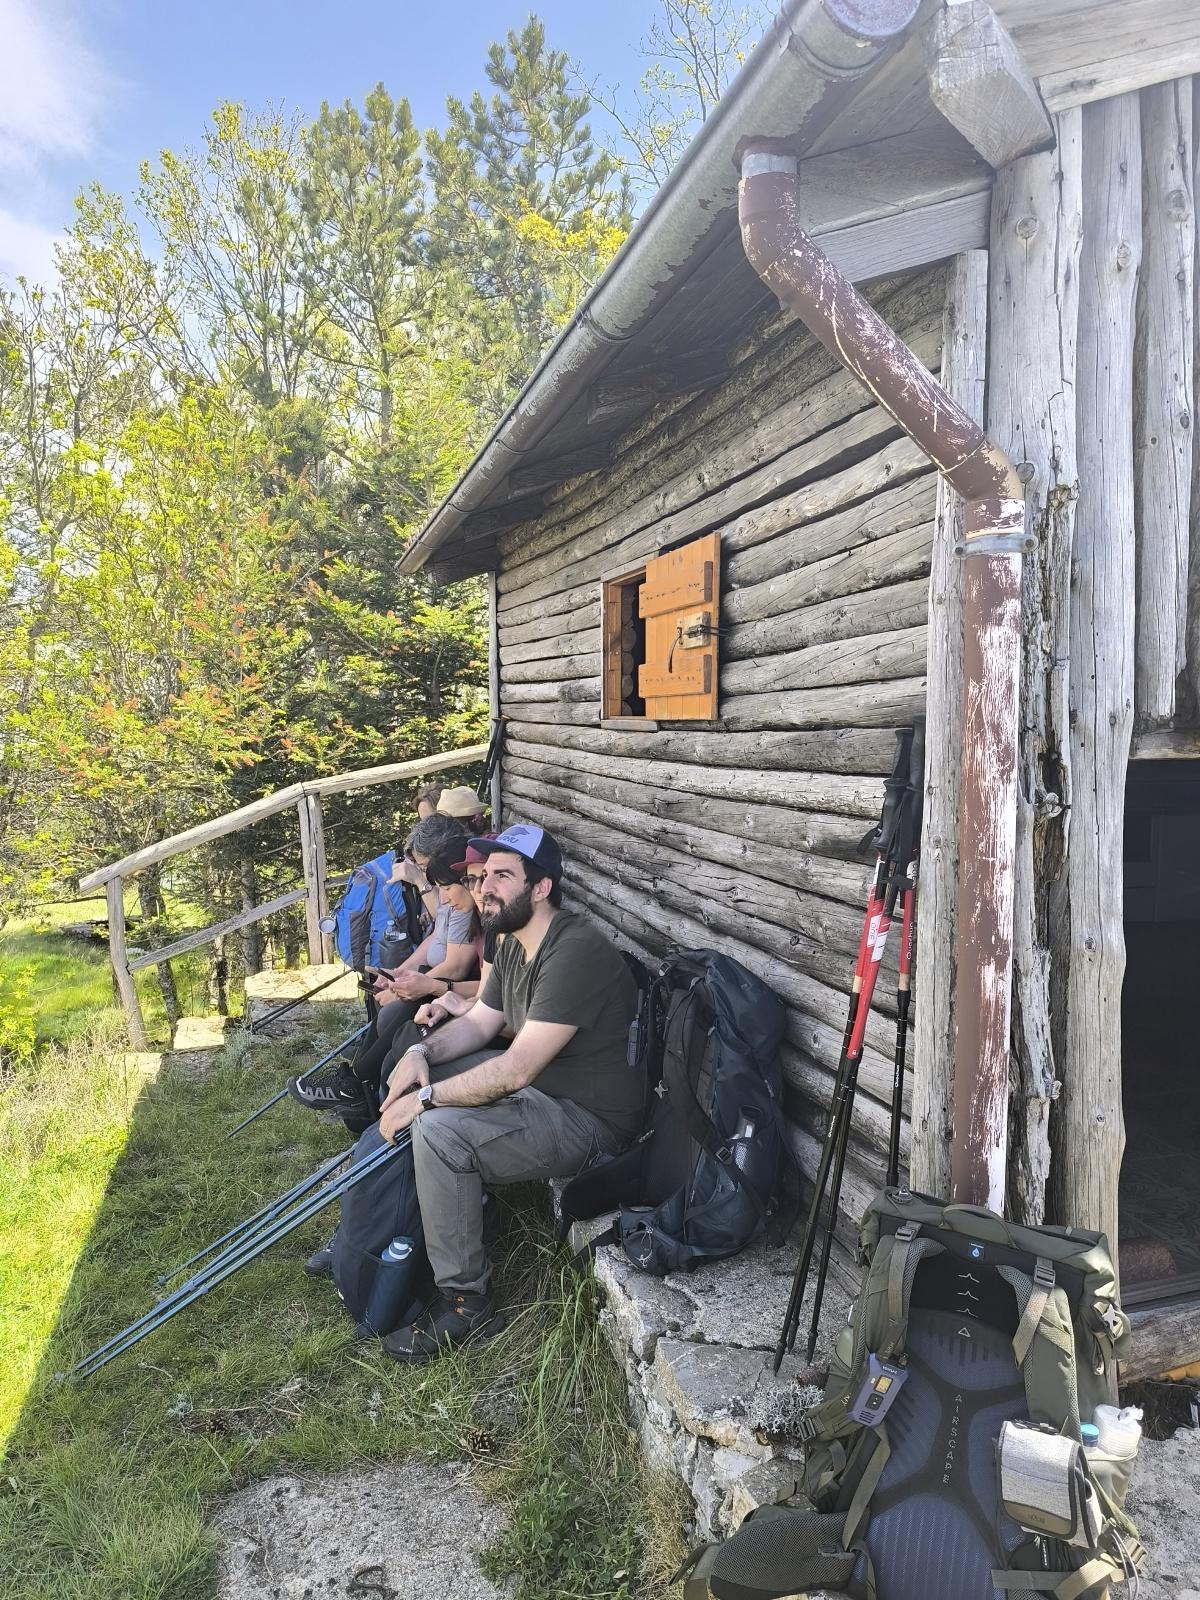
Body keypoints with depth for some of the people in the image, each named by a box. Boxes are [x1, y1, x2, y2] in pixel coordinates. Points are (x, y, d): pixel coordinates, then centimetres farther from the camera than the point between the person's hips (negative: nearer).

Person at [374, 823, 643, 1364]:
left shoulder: (576, 954, -27)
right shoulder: (516, 943, 5)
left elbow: (514, 1071, -29)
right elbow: (479, 1021, 13)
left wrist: (424, 1098, -21)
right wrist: (422, 1051, -7)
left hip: (589, 1120, -10)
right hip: (538, 1082, 10)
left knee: (439, 1130, -26)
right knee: (417, 1071, 12)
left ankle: (465, 1299, -7)